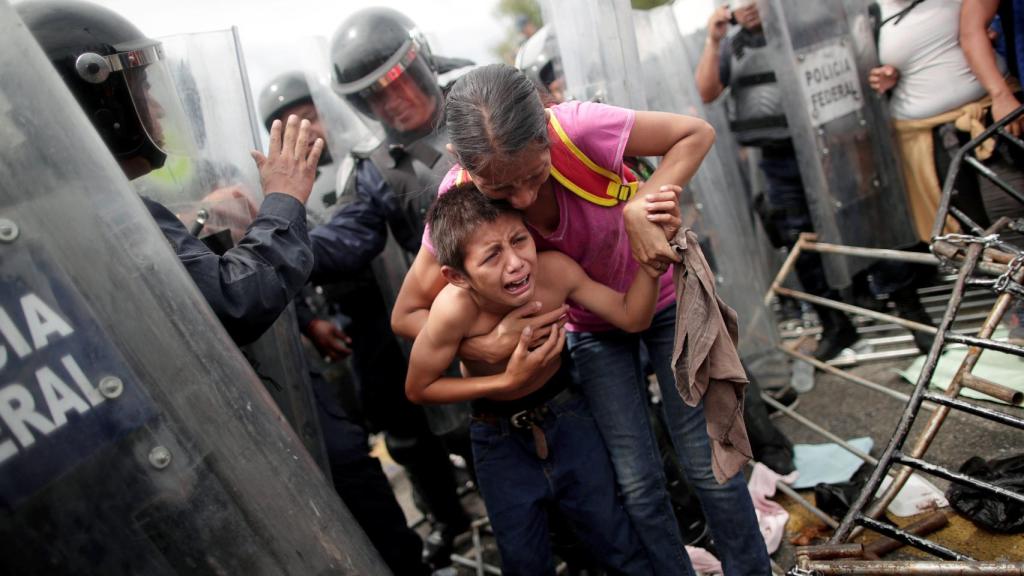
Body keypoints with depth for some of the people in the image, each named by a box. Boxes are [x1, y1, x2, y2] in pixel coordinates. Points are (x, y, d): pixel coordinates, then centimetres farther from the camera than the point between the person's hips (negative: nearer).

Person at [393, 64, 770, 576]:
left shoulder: (578, 128, -34)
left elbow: (696, 134, -20)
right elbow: (407, 314, -19)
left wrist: (640, 207, -36)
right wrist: (488, 345, -36)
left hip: (665, 297, -1)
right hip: (592, 330, 2)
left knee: (707, 464, 5)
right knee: (637, 481, 1)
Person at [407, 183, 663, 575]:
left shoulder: (554, 269, -28)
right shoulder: (455, 310, -35)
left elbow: (633, 318, -17)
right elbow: (418, 389, -19)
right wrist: (509, 382, -28)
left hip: (566, 415, 1)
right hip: (501, 440, -1)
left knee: (616, 544, 13)